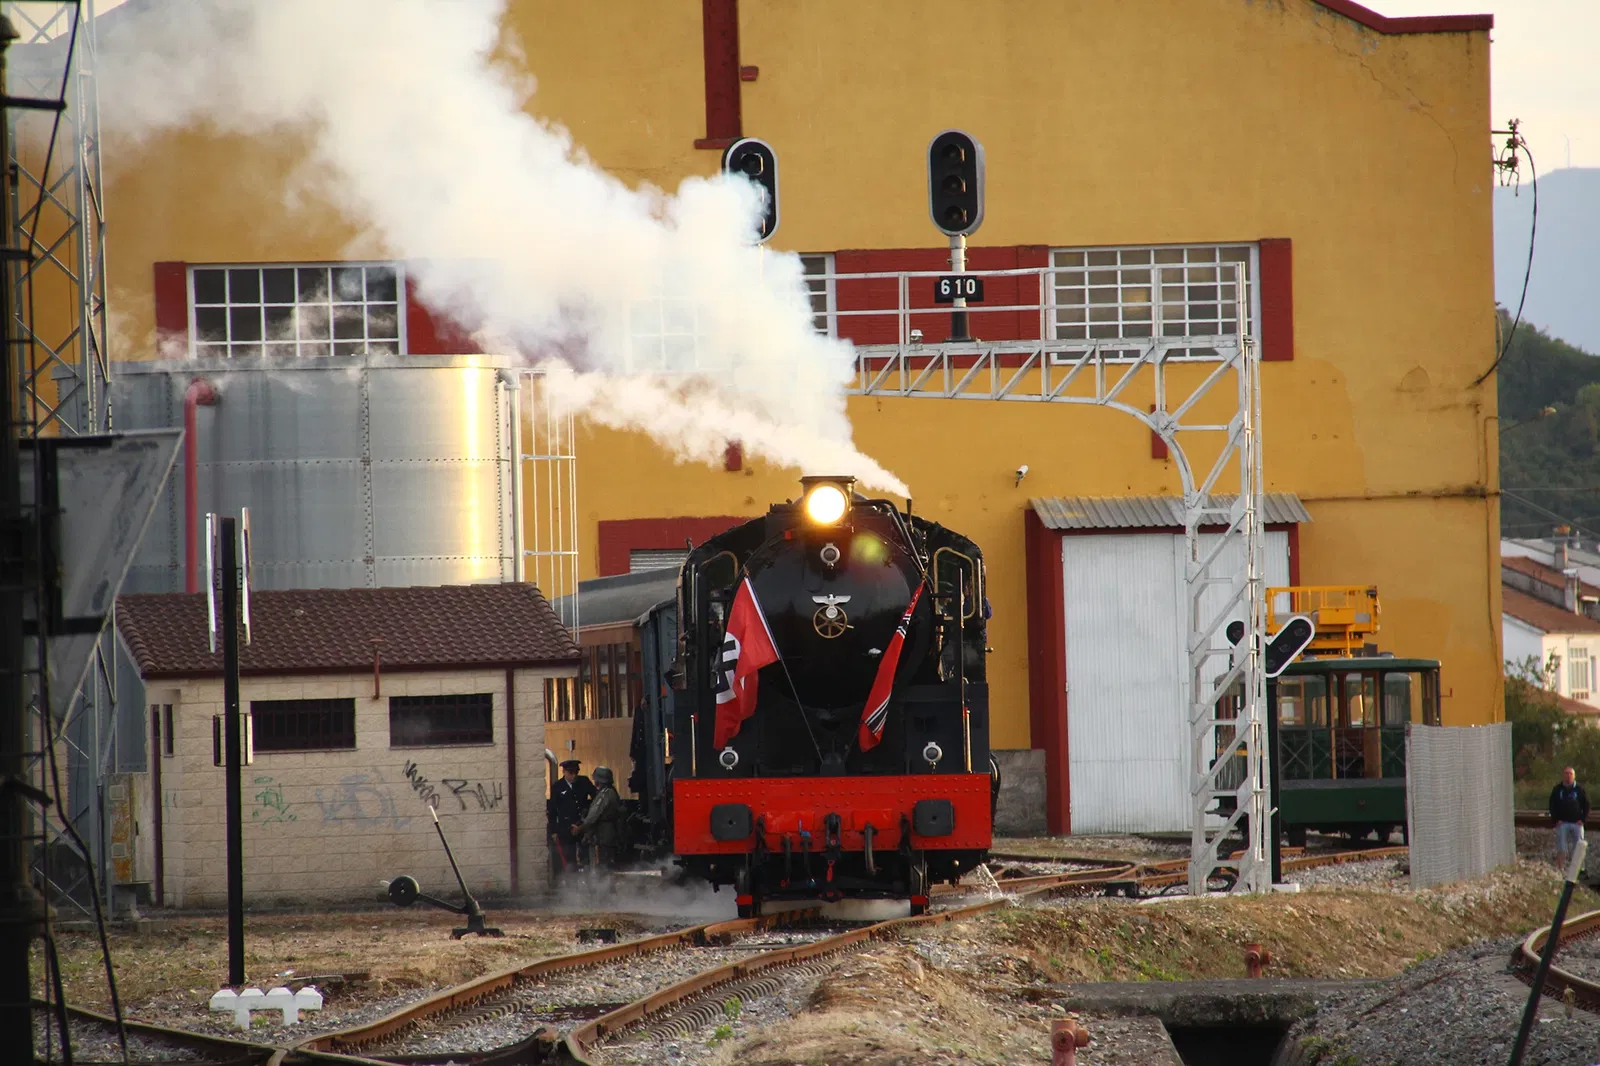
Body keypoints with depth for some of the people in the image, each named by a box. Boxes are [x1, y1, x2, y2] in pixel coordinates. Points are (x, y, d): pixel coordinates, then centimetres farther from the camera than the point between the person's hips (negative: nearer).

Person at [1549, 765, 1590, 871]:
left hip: (1577, 823, 0)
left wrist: (1583, 819, -3)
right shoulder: (1557, 790, 7)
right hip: (1562, 823, 0)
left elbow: (1586, 806, 8)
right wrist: (1556, 820, -5)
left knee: (1578, 848, 0)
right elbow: (1552, 806, 7)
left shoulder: (1580, 789, 6)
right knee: (1561, 849, -6)